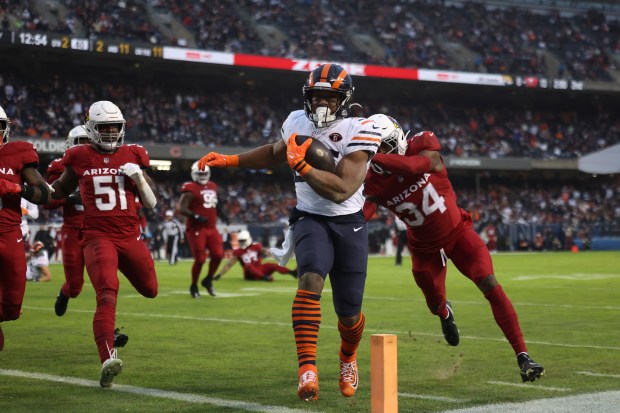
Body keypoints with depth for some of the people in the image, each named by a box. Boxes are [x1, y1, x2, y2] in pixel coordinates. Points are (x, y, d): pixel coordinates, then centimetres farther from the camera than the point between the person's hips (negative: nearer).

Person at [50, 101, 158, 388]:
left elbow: (151, 203, 7)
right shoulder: (80, 158, 2)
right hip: (98, 236, -4)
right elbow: (59, 191, 20)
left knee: (150, 290, 18)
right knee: (107, 295, -23)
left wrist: (138, 177, -9)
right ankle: (107, 360, -33)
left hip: (130, 237, 4)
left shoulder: (132, 156, 5)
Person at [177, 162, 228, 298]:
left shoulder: (212, 187, 13)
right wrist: (196, 216, -26)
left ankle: (208, 280, 21)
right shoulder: (191, 189, -11)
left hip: (211, 228, 7)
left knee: (218, 255, 0)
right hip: (196, 229, -7)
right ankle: (194, 286, 13)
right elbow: (181, 209, -16)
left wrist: (222, 215, 12)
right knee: (200, 259, -6)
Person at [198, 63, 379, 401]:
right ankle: (307, 368, -33)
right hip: (310, 219, 2)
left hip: (349, 225, -1)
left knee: (349, 313, 6)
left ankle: (348, 358, 41)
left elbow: (342, 191, -24)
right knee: (311, 279, -30)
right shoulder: (298, 122, 0)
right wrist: (229, 160, 16)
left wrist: (301, 165, -25)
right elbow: (275, 153, 23)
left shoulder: (357, 133, -15)